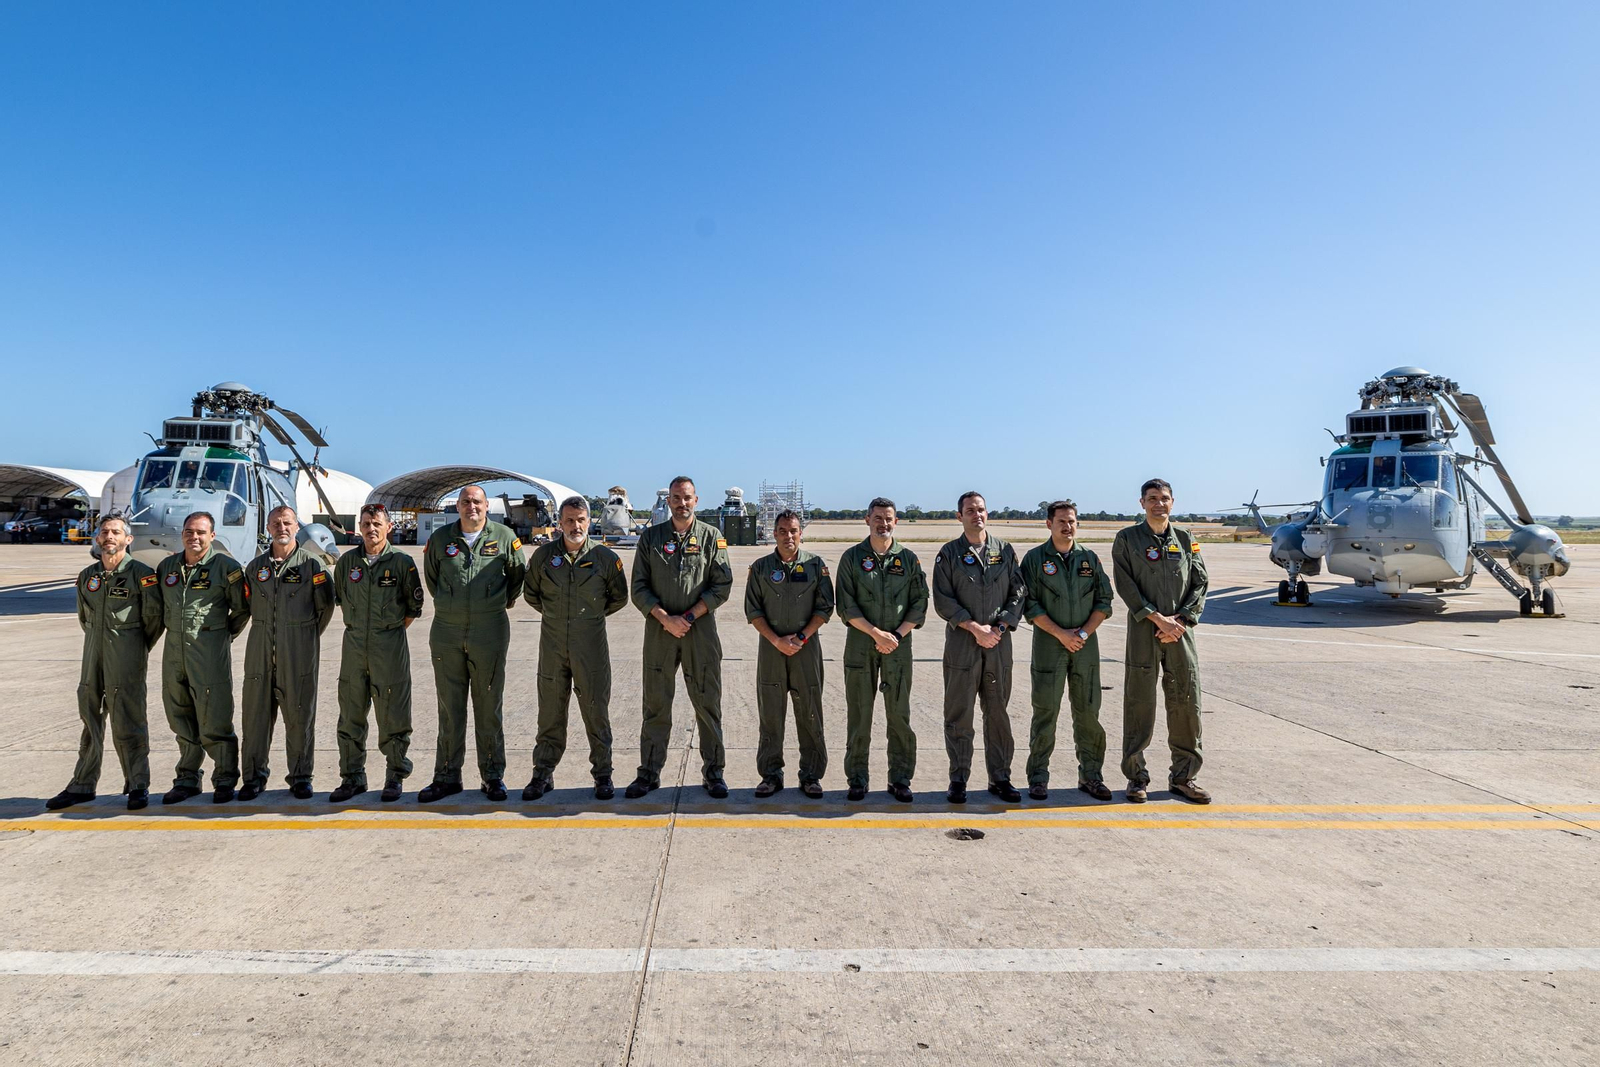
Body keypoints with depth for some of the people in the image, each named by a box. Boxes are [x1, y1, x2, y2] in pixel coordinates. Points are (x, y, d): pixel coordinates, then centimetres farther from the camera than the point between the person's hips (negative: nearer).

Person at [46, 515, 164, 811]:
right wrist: (99, 642, 16)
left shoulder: (142, 574, -6)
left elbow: (154, 616, -3)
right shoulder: (87, 576, 11)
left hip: (127, 659, -6)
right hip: (93, 656, 6)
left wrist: (138, 649, 5)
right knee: (90, 720, 11)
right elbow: (83, 617, 23)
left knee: (128, 723, -4)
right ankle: (82, 785, 20)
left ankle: (138, 786, 5)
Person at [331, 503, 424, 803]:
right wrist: (355, 626, 14)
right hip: (354, 645, 4)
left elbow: (415, 606, 3)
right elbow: (339, 599, 20)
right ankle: (352, 777, 20)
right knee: (351, 715, 9)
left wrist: (392, 631, 4)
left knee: (392, 716, 1)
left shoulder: (402, 562, -4)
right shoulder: (346, 561, 5)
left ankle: (395, 776, 13)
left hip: (390, 647, -3)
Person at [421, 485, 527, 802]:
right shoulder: (441, 538, 4)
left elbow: (517, 574, 12)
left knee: (489, 707, 5)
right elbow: (430, 575, 20)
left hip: (489, 631, -2)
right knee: (449, 708, 8)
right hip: (446, 631, 2)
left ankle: (493, 776, 14)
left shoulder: (504, 536, -1)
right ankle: (447, 777, 18)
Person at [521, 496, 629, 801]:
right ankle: (543, 774, 21)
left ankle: (602, 775, 15)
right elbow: (530, 593, 16)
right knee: (550, 713, 9)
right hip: (552, 645, 2)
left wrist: (592, 614, 8)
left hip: (591, 645, -1)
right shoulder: (543, 555, 1)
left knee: (596, 712, 4)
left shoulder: (605, 557, -3)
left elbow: (619, 598, 9)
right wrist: (554, 614, 13)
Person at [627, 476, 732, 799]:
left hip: (700, 629, -1)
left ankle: (713, 772, 15)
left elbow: (722, 586, -2)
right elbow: (639, 588, 2)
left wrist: (689, 617, -10)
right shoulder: (651, 537, 6)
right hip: (658, 630, 1)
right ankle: (649, 773, 17)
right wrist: (665, 618, -10)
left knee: (708, 703, 4)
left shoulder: (711, 537, 4)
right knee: (656, 704, 7)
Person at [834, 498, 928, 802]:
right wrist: (877, 633, -12)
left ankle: (900, 780, 15)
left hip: (898, 645, 1)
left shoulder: (908, 558, 6)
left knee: (899, 714, 4)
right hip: (860, 646, -1)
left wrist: (897, 634, -9)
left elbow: (920, 604, 4)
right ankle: (857, 780, 14)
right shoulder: (852, 557, 2)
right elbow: (846, 606, -3)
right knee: (858, 714, 4)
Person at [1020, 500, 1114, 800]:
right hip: (1048, 644, -3)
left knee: (1088, 712, 7)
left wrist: (1083, 632, -7)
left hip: (1086, 645, 3)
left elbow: (1104, 602, 7)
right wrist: (1061, 634, -12)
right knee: (1045, 712, 0)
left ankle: (1091, 775, 18)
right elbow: (1030, 605, -6)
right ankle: (1038, 778, 8)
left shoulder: (1090, 558, 9)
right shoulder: (1035, 558, 0)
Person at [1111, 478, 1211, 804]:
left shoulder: (1185, 540, 12)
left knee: (1186, 703, 5)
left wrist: (1181, 619, -6)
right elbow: (1126, 585, -6)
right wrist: (1158, 618, -12)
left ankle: (1184, 776, 18)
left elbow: (1200, 584, 8)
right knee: (1139, 704, 0)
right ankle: (1137, 777, 11)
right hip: (1143, 630, -3)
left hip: (1181, 630, 3)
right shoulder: (1127, 539, 2)